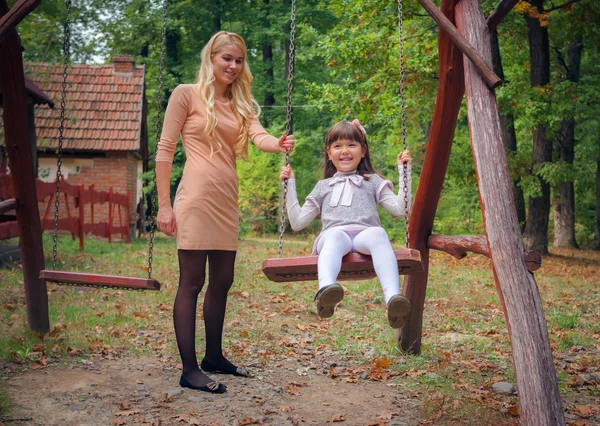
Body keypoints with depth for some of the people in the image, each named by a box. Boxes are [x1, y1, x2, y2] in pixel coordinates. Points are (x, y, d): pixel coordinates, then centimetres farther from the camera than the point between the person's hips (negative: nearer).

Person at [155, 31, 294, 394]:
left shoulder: (241, 104, 17)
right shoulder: (187, 94, 1)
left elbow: (259, 136, -2)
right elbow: (165, 149, -3)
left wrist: (278, 144, -27)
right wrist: (164, 204, -9)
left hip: (227, 201, 7)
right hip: (197, 197, -6)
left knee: (222, 282, 12)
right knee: (192, 282, -5)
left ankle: (214, 357, 25)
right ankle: (189, 369, 0)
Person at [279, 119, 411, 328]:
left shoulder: (372, 181, 29)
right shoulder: (323, 187, 32)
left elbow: (400, 209, 14)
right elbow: (297, 222, 27)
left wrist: (404, 170, 13)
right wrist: (289, 185, 24)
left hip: (364, 234, 0)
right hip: (332, 236, 0)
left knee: (378, 233, -38)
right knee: (336, 234, -39)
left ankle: (393, 298, -59)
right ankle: (326, 288, -68)